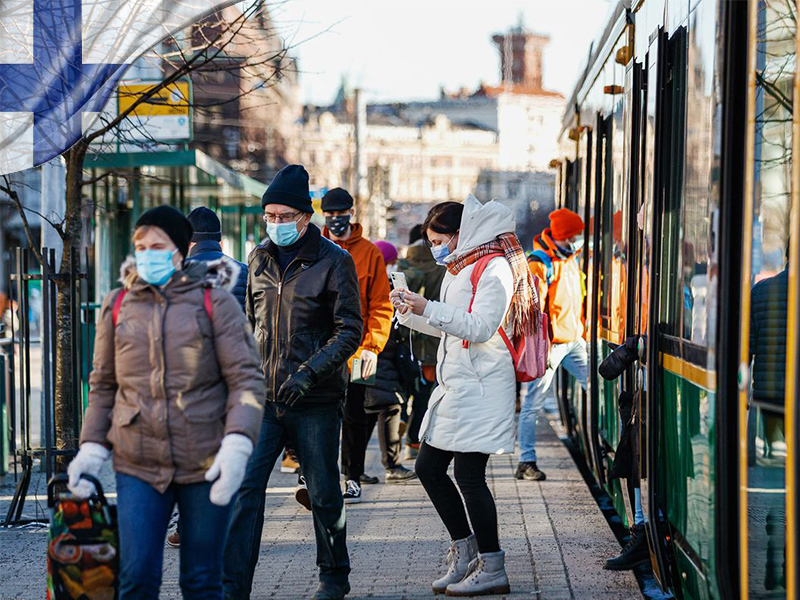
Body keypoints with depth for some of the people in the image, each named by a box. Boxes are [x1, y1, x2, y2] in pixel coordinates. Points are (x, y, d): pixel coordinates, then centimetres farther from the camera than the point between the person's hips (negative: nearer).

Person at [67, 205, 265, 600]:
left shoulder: (214, 301, 0)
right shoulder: (117, 306, 8)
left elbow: (246, 379, -4)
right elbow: (103, 386, 15)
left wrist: (237, 445, -17)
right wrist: (91, 448, 4)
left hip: (205, 463, -2)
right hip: (138, 465, 2)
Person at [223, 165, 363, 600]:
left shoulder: (334, 261, -6)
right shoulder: (259, 259, 9)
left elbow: (350, 330, -9)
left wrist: (310, 371, -20)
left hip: (316, 401, -3)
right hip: (263, 397, 4)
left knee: (323, 495, 7)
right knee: (243, 486, -7)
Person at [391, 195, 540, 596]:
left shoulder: (494, 269, -11)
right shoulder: (457, 270, 18)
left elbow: (480, 327, -21)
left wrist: (429, 309, -25)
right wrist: (411, 312, 12)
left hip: (480, 389, -10)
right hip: (454, 385, 10)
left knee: (468, 474, -8)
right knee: (428, 466, 10)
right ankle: (464, 547, 22)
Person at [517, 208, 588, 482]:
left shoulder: (571, 260, 14)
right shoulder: (539, 265, -13)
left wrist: (584, 334, 21)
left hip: (574, 343, 8)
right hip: (550, 344, -8)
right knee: (533, 403, -2)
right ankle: (526, 462, 3)